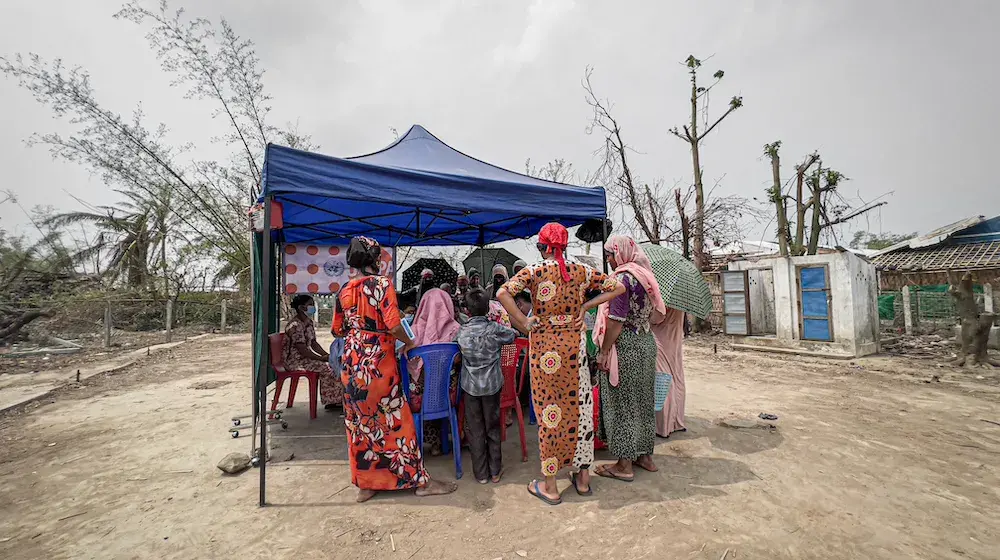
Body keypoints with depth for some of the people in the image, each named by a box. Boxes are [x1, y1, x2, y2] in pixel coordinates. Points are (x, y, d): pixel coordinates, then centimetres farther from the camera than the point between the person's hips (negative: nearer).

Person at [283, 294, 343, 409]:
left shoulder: (309, 322, 8)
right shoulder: (295, 325, -22)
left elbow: (313, 343, 11)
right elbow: (303, 351, -25)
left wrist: (327, 355, -2)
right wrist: (323, 358, -19)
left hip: (305, 357, 9)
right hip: (294, 361, -9)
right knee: (325, 367, -19)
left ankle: (334, 400, -2)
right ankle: (330, 401, -4)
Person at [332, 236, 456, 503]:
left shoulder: (344, 290, 7)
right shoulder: (382, 283, -12)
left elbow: (337, 330, 14)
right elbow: (393, 324, -21)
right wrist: (409, 342, -5)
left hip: (352, 362, 6)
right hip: (378, 361, -6)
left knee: (360, 422, 13)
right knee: (395, 420, 2)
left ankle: (365, 483, 25)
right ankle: (419, 480, 13)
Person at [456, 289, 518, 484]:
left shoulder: (461, 331, -8)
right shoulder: (495, 329, -11)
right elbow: (514, 334, 6)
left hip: (470, 386, 1)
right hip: (492, 384, 0)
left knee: (475, 429, 11)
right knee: (493, 427, 13)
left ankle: (481, 473, 20)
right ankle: (495, 471, 23)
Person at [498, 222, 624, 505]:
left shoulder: (535, 270, -8)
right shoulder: (581, 270, 2)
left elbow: (503, 293, -21)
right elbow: (618, 288, 5)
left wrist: (524, 323, -13)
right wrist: (586, 305, 2)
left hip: (545, 346, -3)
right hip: (574, 344, 3)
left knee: (549, 411, 6)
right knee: (579, 407, 14)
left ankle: (550, 487, 18)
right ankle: (583, 478, 28)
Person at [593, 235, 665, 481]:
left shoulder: (624, 277, -16)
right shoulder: (645, 275, 11)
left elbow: (616, 320, -20)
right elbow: (652, 314, 14)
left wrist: (604, 351, -16)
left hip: (625, 345, -9)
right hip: (646, 342, 9)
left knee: (622, 404, 0)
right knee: (643, 399, 16)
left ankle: (624, 464, 10)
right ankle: (645, 455, 28)